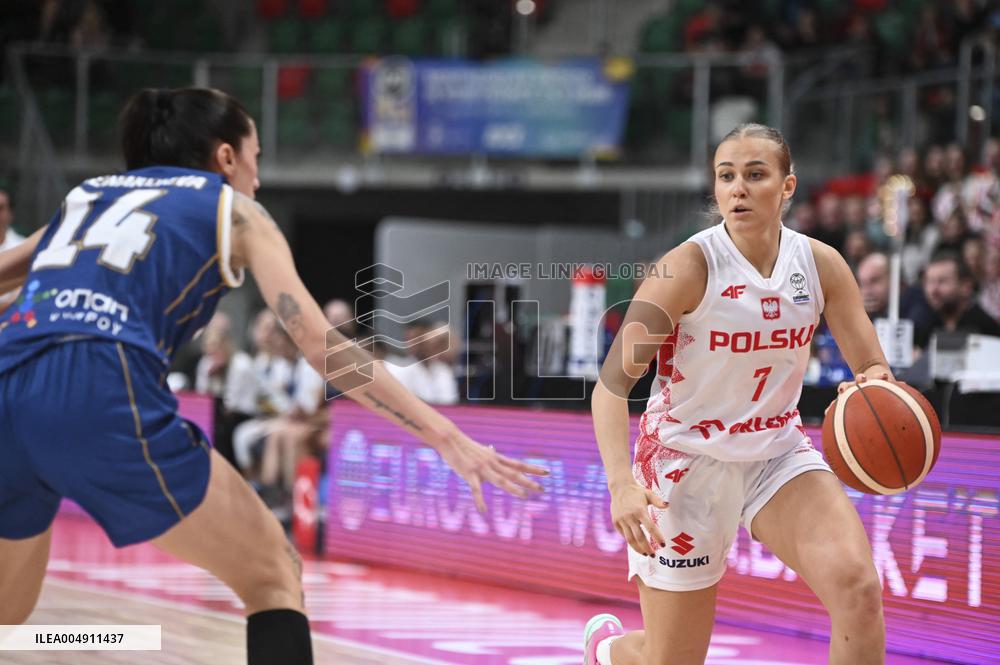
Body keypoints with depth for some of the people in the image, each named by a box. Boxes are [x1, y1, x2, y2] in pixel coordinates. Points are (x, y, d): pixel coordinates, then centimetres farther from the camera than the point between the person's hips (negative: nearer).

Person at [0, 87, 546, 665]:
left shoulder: (89, 194, 32)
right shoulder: (234, 210, 18)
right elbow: (320, 344, 7)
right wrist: (444, 436, 5)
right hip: (102, 396, -5)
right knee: (274, 574, 10)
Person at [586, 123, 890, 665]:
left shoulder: (821, 265, -6)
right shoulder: (689, 267, -19)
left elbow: (873, 367, 0)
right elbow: (611, 384, -22)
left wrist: (875, 384, -27)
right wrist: (621, 484, -37)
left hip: (778, 454, 3)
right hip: (686, 460, -3)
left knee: (858, 588, -24)